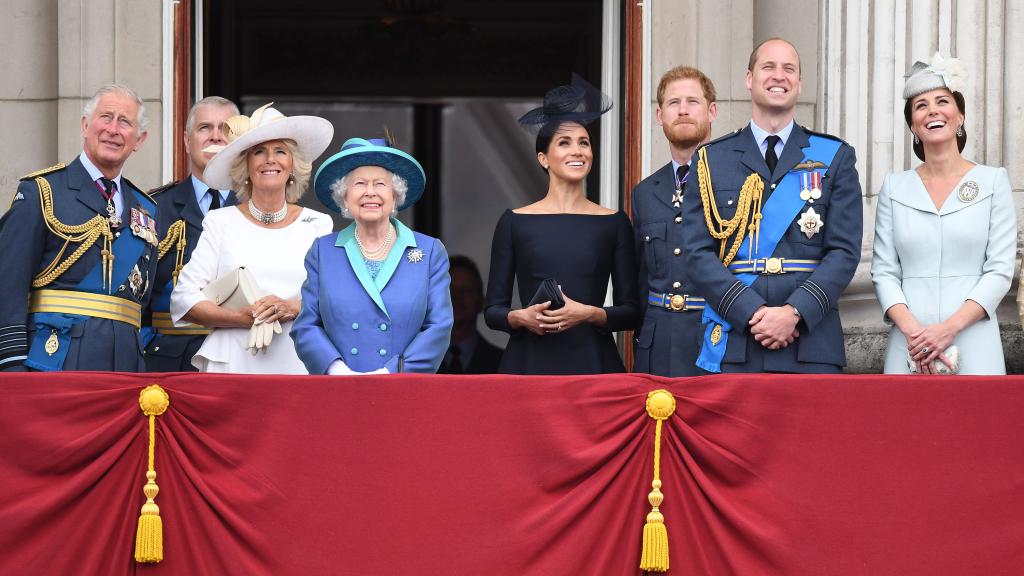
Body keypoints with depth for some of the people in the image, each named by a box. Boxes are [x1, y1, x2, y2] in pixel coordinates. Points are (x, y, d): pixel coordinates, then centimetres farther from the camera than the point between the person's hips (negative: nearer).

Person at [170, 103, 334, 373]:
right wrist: (243, 318, -12)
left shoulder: (318, 225, 10)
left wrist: (292, 308, -14)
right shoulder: (221, 222, 8)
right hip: (232, 365, 0)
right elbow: (183, 299, 1)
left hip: (298, 365, 1)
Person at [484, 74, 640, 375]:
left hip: (592, 362, 0)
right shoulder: (515, 222, 6)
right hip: (529, 361, 0)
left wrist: (589, 314, -12)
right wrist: (521, 317, -13)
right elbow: (492, 310, 7)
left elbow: (631, 312, 6)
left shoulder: (614, 223, 7)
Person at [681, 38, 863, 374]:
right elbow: (698, 252, 2)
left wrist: (795, 312, -12)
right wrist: (753, 311, -11)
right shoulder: (710, 160, 11)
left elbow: (845, 251, 2)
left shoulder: (835, 157, 10)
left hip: (811, 346, 0)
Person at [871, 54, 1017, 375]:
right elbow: (883, 271, 4)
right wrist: (912, 330, -12)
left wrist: (949, 328, -13)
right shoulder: (895, 188, 9)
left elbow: (1000, 270, -2)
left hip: (973, 348, -1)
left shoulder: (993, 181, 4)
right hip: (908, 346, 1)